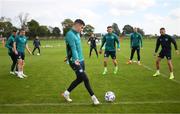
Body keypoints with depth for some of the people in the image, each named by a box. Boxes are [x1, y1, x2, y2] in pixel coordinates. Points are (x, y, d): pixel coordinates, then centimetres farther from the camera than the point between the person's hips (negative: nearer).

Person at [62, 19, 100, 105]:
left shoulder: (77, 34, 13)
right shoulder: (70, 34, -16)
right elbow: (73, 48, -26)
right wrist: (76, 59, -35)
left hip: (81, 60, 10)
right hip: (75, 61, -10)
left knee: (80, 79, 13)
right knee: (85, 79, -8)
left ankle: (66, 93, 28)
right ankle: (93, 97, 5)